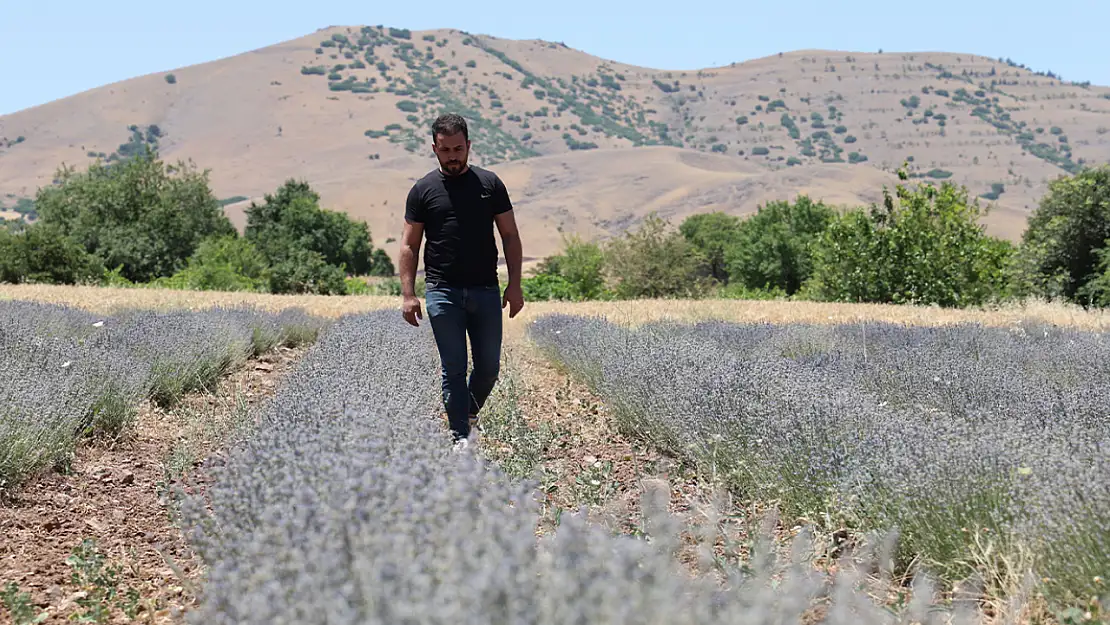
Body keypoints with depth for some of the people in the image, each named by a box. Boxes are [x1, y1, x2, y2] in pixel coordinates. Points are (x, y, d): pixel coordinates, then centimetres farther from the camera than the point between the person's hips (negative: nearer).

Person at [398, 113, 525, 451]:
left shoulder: (490, 184, 6)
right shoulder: (423, 190, 3)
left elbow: (510, 236, 8)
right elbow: (409, 245, 4)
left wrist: (515, 285, -1)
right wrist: (408, 294, -5)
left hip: (486, 290, 2)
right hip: (442, 292, -1)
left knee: (489, 367, 5)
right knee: (454, 369, -1)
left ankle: (470, 413, 33)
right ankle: (461, 438, 6)